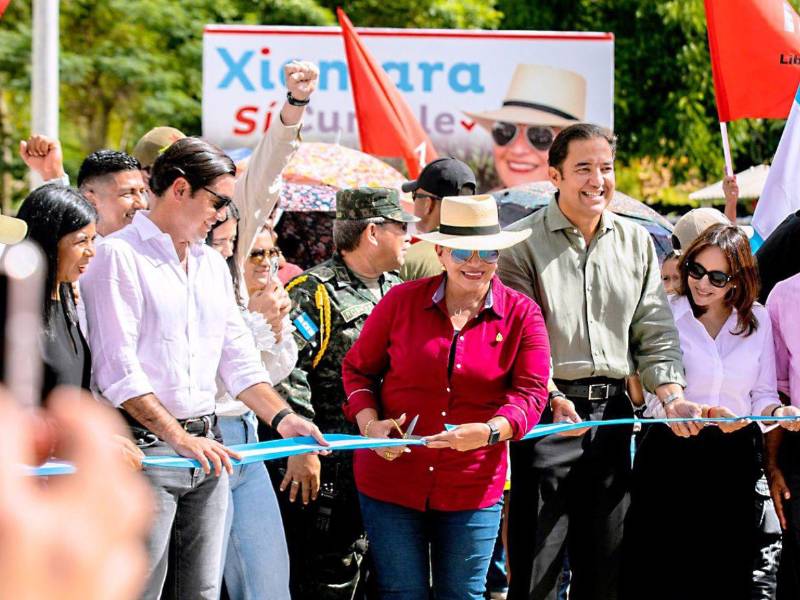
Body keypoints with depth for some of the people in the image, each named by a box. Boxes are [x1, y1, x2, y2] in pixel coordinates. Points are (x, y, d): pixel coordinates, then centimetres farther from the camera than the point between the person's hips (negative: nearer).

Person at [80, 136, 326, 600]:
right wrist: (180, 439, -18)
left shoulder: (213, 264, 17)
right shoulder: (119, 256, -8)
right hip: (145, 447, -7)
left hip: (206, 448, 8)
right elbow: (117, 369, -14)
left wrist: (281, 417, 4)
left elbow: (237, 357, 19)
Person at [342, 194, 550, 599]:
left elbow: (531, 394, -7)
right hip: (390, 482, 0)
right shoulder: (401, 301, -1)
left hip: (472, 490, 0)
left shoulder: (521, 315, -1)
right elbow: (357, 368, 9)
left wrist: (489, 432, -26)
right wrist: (370, 424, -9)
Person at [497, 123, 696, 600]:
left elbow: (655, 331, 11)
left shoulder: (636, 243, 12)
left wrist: (672, 395, -5)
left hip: (612, 411, 5)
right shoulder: (524, 243, -3)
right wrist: (554, 400, -25)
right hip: (547, 411, -5)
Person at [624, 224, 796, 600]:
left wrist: (778, 412, -13)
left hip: (734, 459, 3)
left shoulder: (757, 320, 7)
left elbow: (762, 396, 10)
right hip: (671, 454, -3)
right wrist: (707, 414, -29)